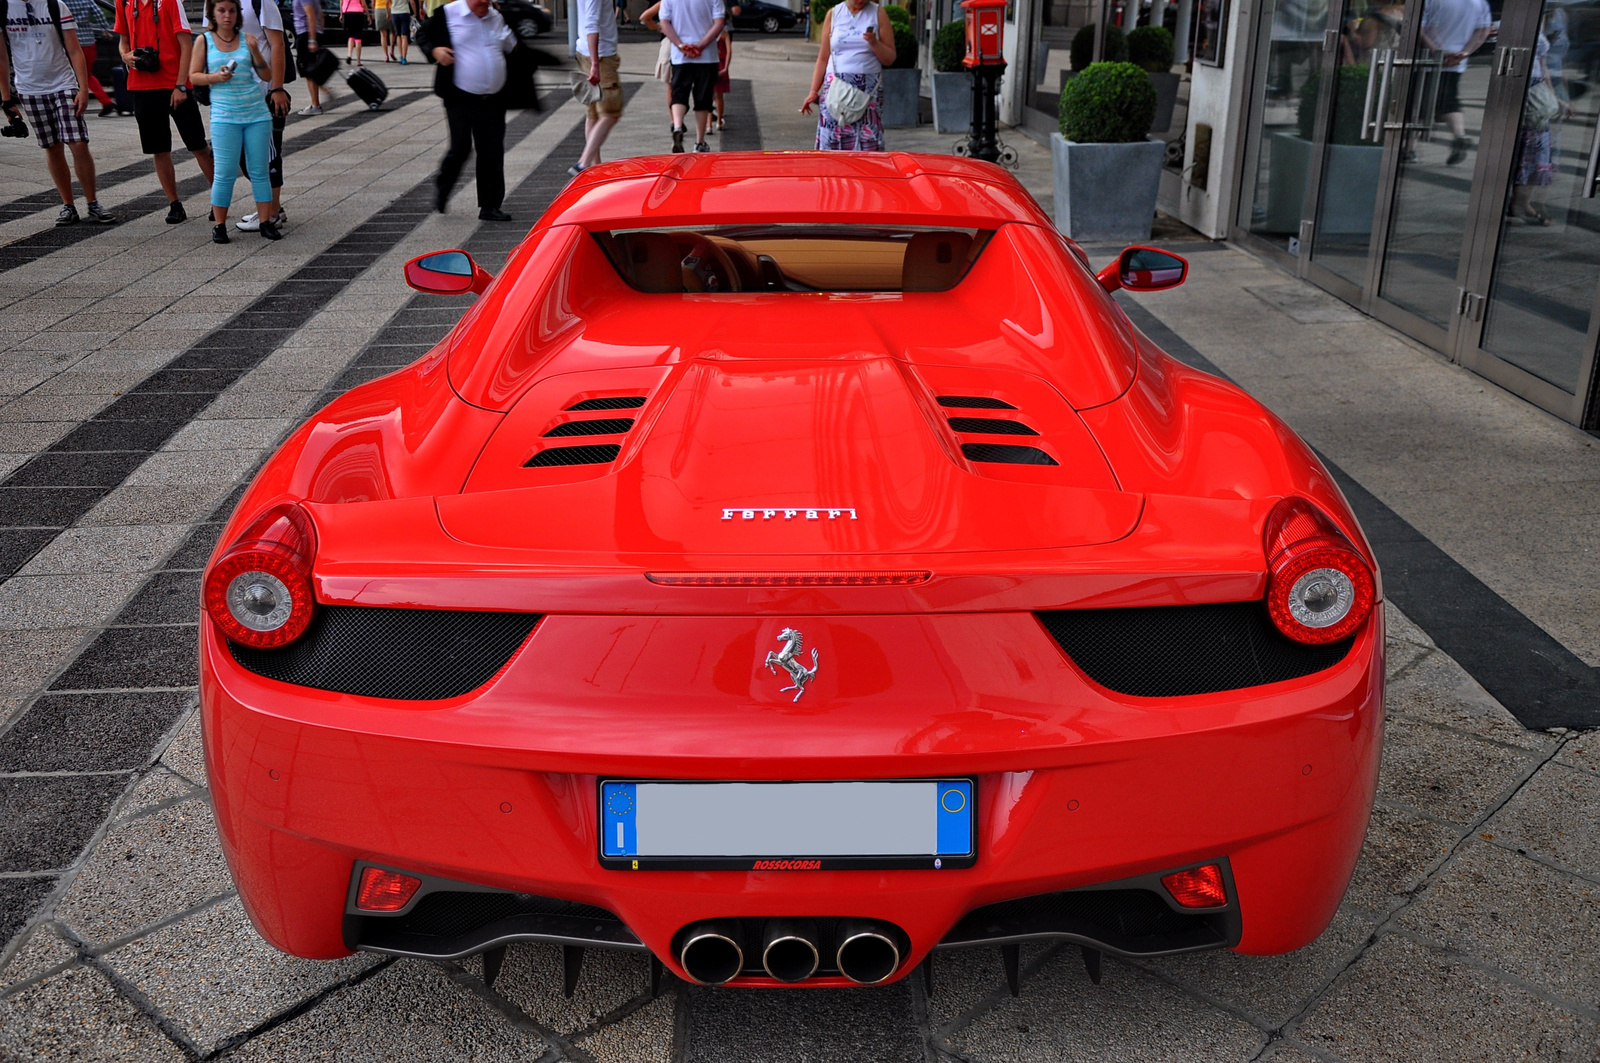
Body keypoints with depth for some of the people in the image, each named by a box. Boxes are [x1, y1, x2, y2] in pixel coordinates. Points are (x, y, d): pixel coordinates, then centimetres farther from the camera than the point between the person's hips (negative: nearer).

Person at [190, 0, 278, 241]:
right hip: (224, 117, -2)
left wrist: (255, 51, -11)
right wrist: (215, 77, -13)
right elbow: (193, 76, 4)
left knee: (259, 170, 5)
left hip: (257, 114, 2)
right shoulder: (204, 40, 5)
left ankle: (265, 221, 11)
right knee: (225, 173, -4)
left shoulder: (247, 39, 7)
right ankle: (219, 225, 6)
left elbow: (267, 74, 4)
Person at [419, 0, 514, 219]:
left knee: (492, 153, 3)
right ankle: (441, 188, 21)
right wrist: (434, 50, -16)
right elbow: (423, 36, 4)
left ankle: (490, 206, 10)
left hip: (492, 101, 5)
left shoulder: (497, 18, 13)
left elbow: (513, 47, 25)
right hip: (461, 98, -4)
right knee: (461, 148, -7)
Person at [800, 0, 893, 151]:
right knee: (831, 144, -5)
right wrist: (813, 91, 7)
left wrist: (874, 43, -13)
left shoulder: (878, 14, 7)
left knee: (867, 142, -9)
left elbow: (890, 58, 5)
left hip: (868, 90, -1)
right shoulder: (833, 14, 10)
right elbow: (823, 58, 12)